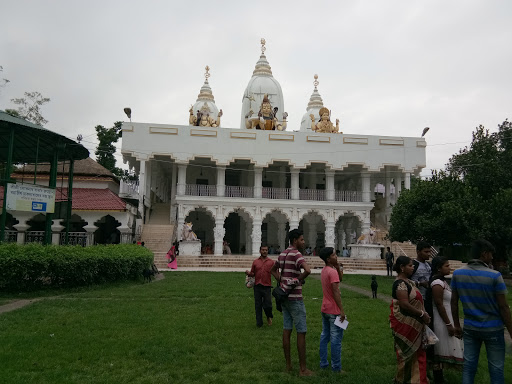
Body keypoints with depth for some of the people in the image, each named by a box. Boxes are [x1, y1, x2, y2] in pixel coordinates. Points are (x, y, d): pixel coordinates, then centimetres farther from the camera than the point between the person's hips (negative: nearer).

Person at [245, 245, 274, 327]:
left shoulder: (271, 262, 5)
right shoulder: (255, 262, 9)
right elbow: (253, 274, 12)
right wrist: (248, 273, -9)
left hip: (267, 287, -2)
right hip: (257, 286, 2)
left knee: (267, 305, -4)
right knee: (258, 306, 7)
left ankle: (269, 317, 27)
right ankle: (259, 323, 19)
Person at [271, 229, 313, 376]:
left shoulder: (283, 254, 10)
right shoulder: (296, 254, -17)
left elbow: (273, 270, 26)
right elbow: (308, 270, -35)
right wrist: (298, 280, -17)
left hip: (285, 296, 8)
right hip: (295, 298, -8)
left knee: (287, 330, 12)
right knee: (301, 332, -1)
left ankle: (288, 364, 20)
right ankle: (303, 369, 5)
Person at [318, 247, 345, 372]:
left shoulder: (324, 270, 9)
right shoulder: (332, 272, -20)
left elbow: (340, 278, 18)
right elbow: (336, 292, -23)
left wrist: (338, 267, 2)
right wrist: (342, 310, -21)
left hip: (325, 309, 9)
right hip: (334, 310, -9)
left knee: (324, 336, 14)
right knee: (336, 339, -1)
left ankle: (323, 363, 22)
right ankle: (336, 367, 6)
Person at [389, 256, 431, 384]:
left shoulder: (408, 281, 12)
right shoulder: (400, 284, -20)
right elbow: (404, 304, -27)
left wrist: (423, 314, 9)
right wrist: (422, 314, -19)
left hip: (414, 324, 10)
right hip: (405, 324, -10)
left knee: (417, 352, 16)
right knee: (406, 353, 3)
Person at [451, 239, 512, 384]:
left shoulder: (458, 273, -3)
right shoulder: (494, 275, -15)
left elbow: (454, 302, 3)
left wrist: (456, 325, 13)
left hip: (470, 328, 4)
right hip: (493, 329, -4)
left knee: (468, 367, 10)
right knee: (496, 369, 8)